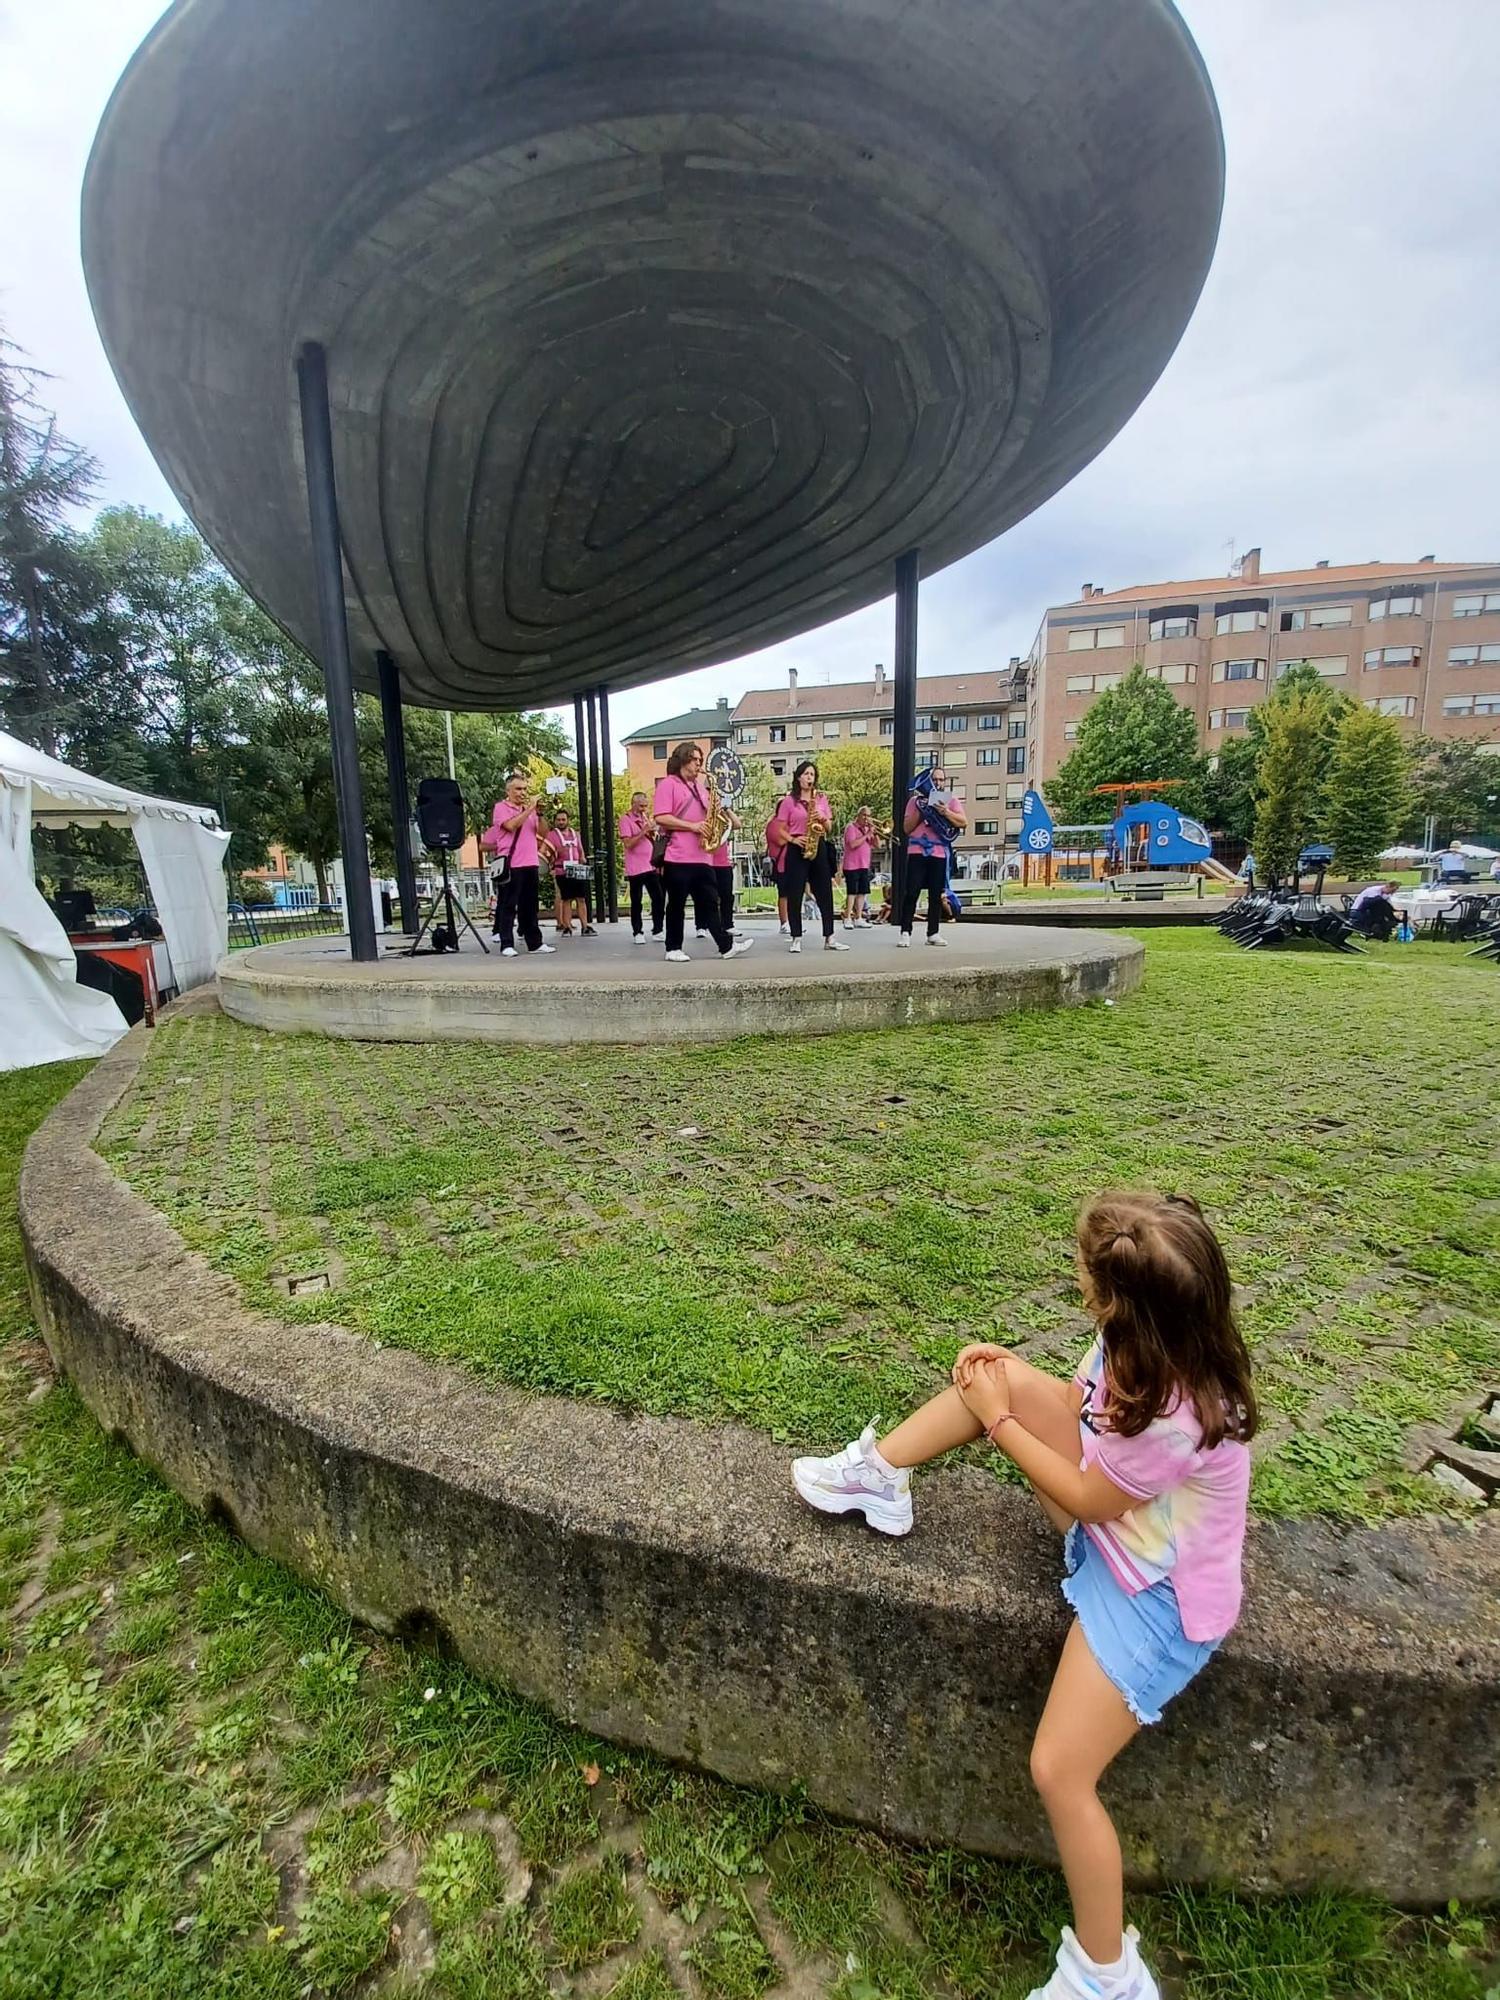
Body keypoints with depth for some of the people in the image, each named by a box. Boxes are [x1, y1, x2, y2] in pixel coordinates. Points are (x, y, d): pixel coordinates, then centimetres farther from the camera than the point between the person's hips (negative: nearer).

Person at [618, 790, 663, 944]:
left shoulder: (646, 818, 15)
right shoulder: (626, 819, -6)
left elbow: (653, 839, 15)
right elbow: (628, 844, -15)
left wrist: (652, 830, -3)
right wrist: (643, 831, -18)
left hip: (651, 866, 6)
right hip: (635, 868, -6)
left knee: (658, 898, 4)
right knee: (636, 902, 0)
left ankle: (657, 930, 13)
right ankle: (637, 933, 7)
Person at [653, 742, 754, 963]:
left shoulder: (699, 787, 21)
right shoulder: (668, 784, -3)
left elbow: (707, 815, 29)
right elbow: (661, 818, -14)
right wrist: (691, 826, -17)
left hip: (701, 856, 7)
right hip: (677, 857, -7)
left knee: (710, 901, 6)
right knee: (677, 904, 1)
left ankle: (726, 945, 7)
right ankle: (673, 948, 10)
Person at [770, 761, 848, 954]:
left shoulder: (822, 798, 12)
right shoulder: (789, 801, 2)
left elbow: (829, 828, 13)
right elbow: (779, 829, 1)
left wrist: (823, 818, -8)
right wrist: (793, 839, -16)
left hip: (819, 847, 3)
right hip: (796, 850, -3)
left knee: (825, 893, 2)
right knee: (794, 894, -3)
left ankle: (829, 938, 6)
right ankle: (796, 939, 2)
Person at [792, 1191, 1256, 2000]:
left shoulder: (1174, 1417, -39)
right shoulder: (1140, 1343, -16)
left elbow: (1084, 1500, -22)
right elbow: (1076, 1401, 4)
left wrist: (998, 1421, -14)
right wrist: (1003, 1378, -9)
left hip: (1153, 1591, -8)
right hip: (1112, 1515, 8)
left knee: (1058, 1774, -6)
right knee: (1005, 1376, -7)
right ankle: (877, 1476, 5)